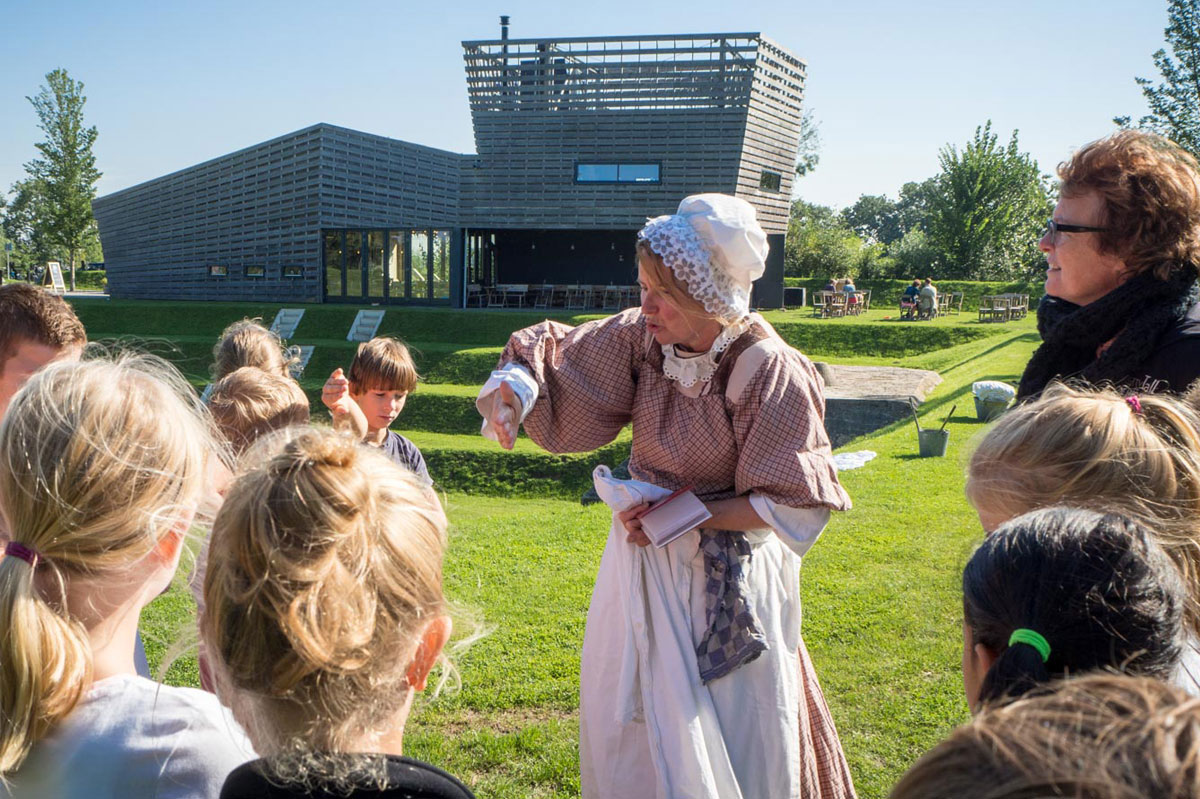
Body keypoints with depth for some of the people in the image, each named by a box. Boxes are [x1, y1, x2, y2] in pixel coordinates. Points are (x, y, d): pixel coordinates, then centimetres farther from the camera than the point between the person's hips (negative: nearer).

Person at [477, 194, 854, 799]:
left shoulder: (768, 371, -20)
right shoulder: (639, 337, -9)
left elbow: (793, 503, -16)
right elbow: (555, 359, 0)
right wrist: (514, 382, -23)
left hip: (725, 583, -5)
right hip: (641, 556, 5)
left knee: (726, 749, 6)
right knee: (626, 734, 17)